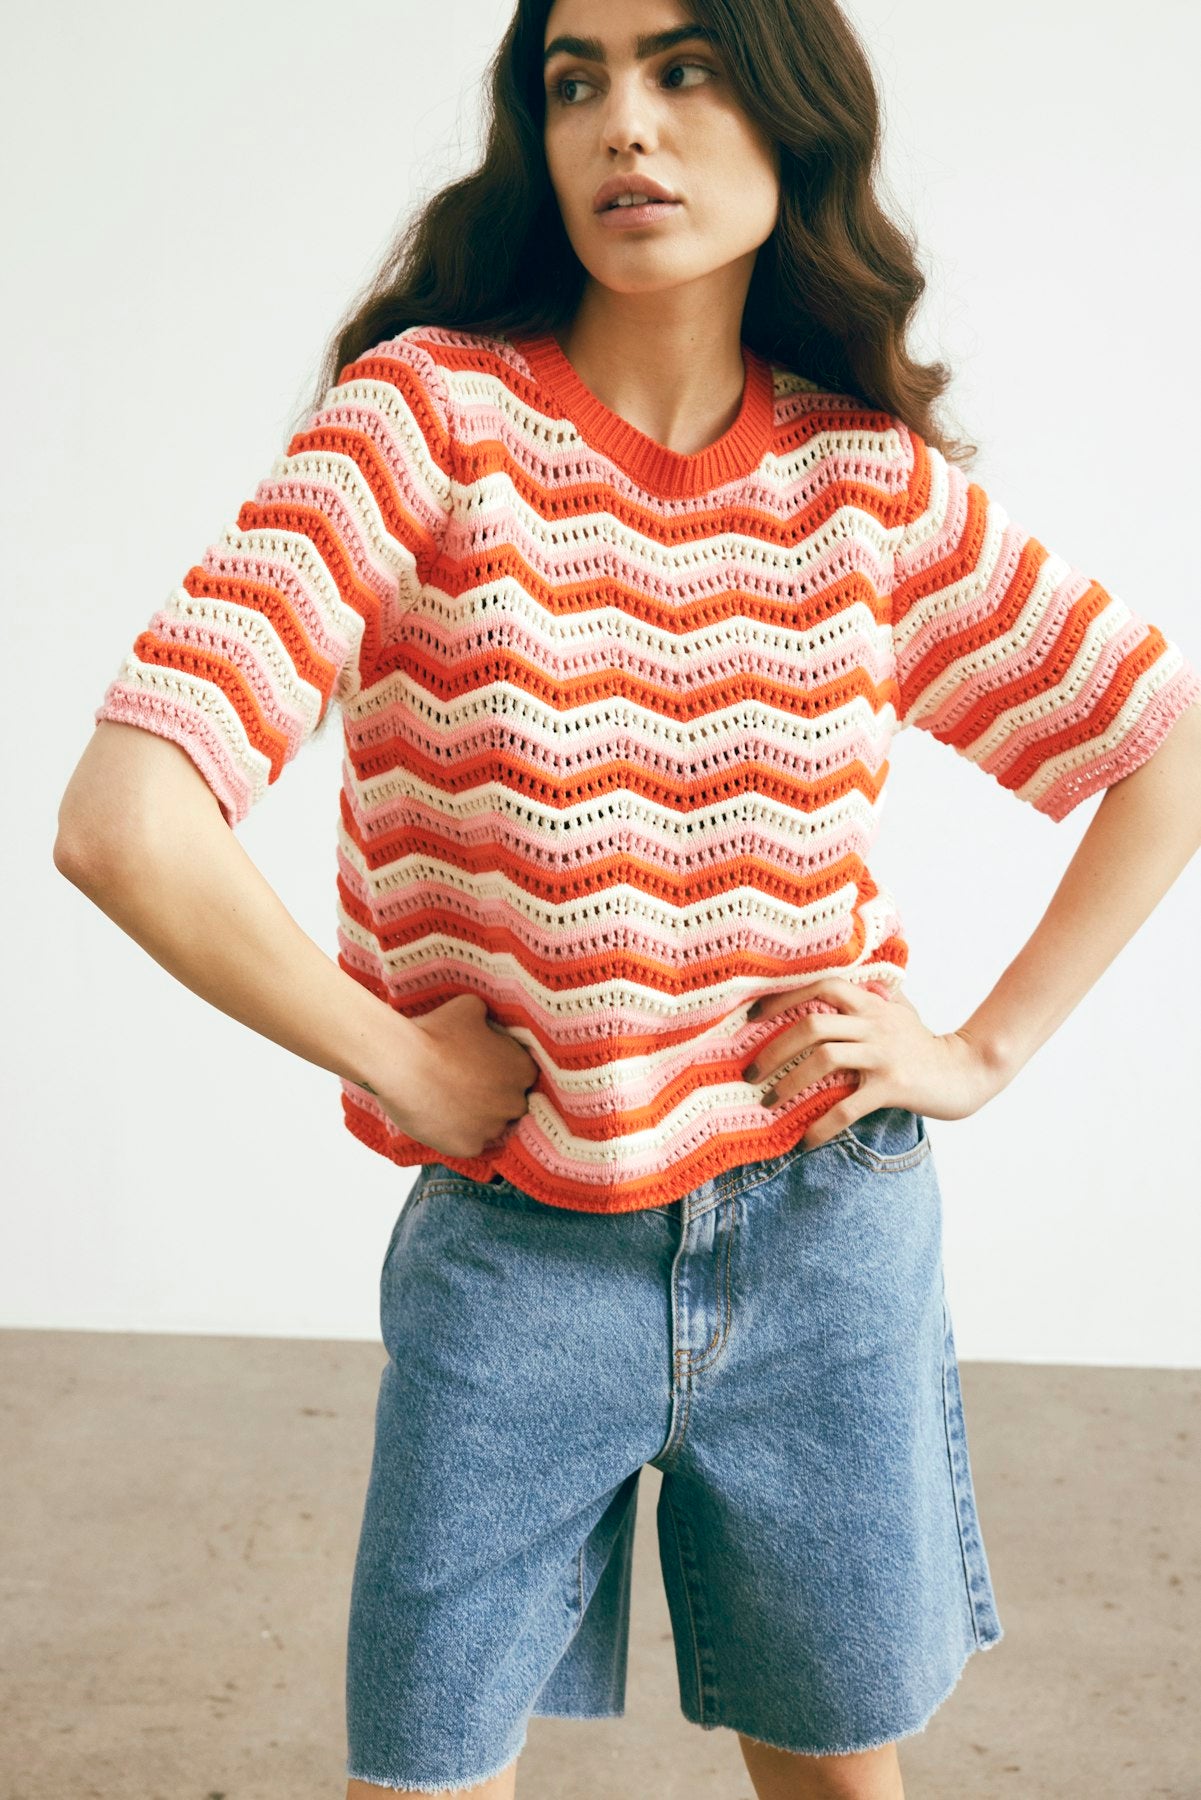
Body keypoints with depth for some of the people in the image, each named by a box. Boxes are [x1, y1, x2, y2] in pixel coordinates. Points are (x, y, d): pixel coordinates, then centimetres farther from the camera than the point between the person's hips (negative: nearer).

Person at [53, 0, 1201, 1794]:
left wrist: (985, 1051, -1)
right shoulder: (428, 416, -12)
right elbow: (125, 823, -21)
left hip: (833, 1249, 3)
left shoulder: (870, 479, -2)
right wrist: (409, 1070, -13)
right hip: (511, 1257, -2)